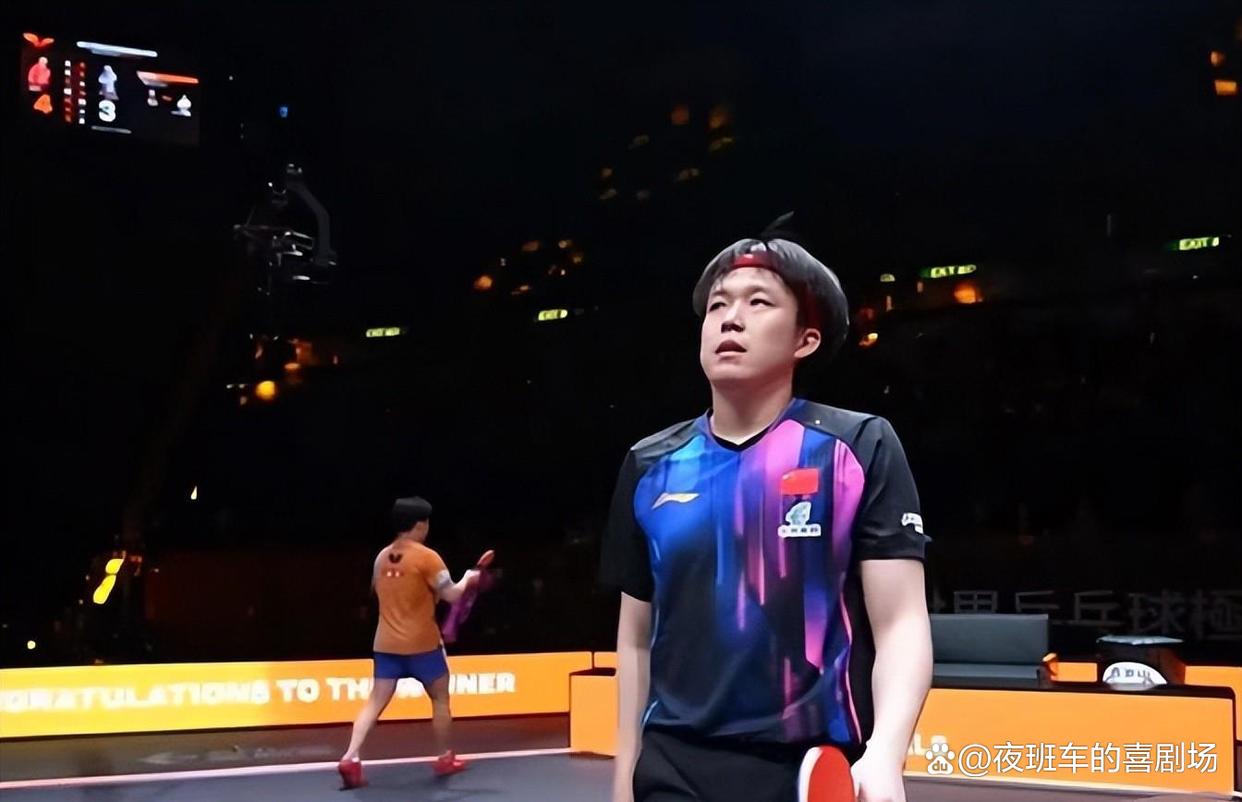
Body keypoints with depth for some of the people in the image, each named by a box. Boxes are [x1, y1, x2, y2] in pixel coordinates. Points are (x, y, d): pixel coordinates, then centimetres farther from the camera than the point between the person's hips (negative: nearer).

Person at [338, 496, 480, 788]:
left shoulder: (382, 556, 7)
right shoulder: (426, 557, -13)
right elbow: (451, 595, -11)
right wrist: (467, 578, 9)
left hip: (386, 643, 5)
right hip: (421, 644, -5)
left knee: (376, 701, 4)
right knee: (440, 698, 13)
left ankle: (350, 758, -10)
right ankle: (445, 759, 22)